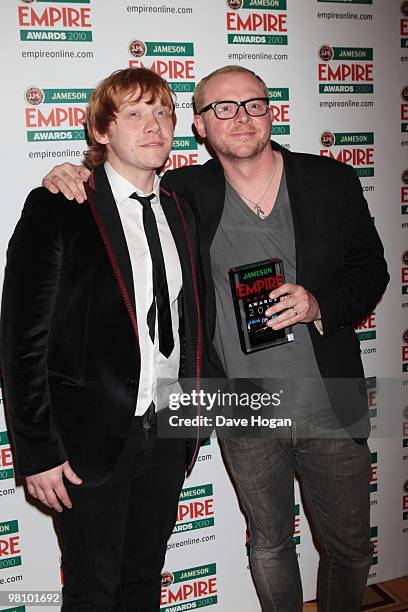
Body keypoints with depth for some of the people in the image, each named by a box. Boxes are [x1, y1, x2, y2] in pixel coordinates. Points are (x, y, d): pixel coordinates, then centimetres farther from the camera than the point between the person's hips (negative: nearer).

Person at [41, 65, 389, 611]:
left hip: (332, 410, 1)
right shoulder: (183, 193, -4)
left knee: (350, 549, 18)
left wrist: (321, 304, -16)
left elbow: (370, 270, 3)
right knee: (269, 546, 21)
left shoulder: (332, 181, -3)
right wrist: (69, 182, -14)